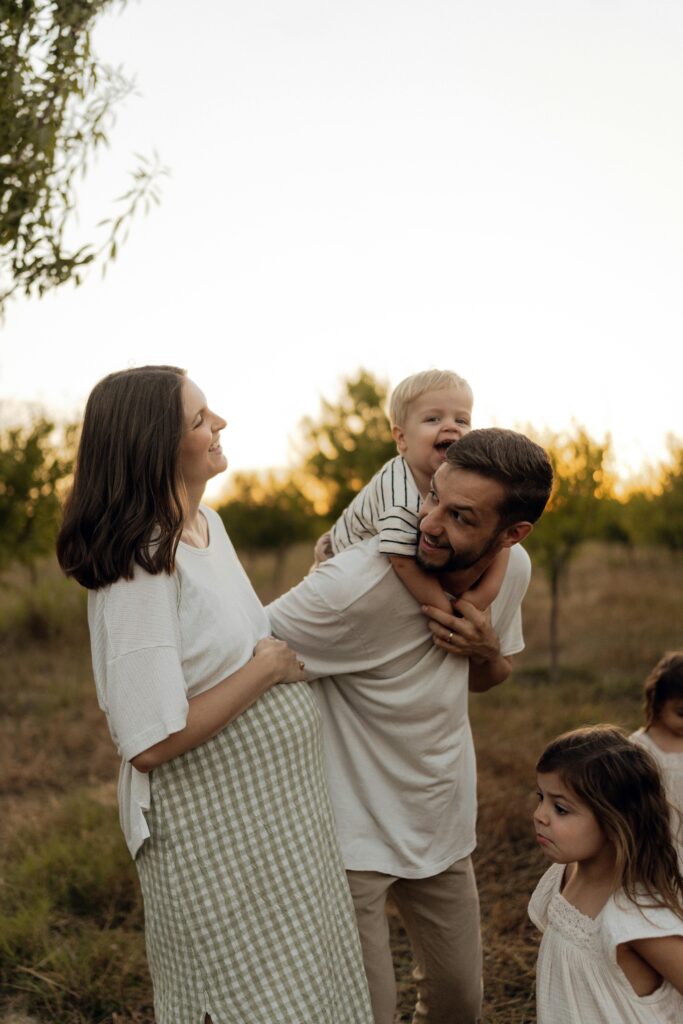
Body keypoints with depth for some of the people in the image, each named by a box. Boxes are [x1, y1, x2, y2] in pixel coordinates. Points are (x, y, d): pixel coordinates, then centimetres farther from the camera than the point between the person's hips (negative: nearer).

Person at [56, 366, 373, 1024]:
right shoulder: (141, 567, -25)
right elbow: (151, 744, -27)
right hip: (215, 832, -9)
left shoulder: (206, 522, 4)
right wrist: (268, 667, -20)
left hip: (275, 814, 9)